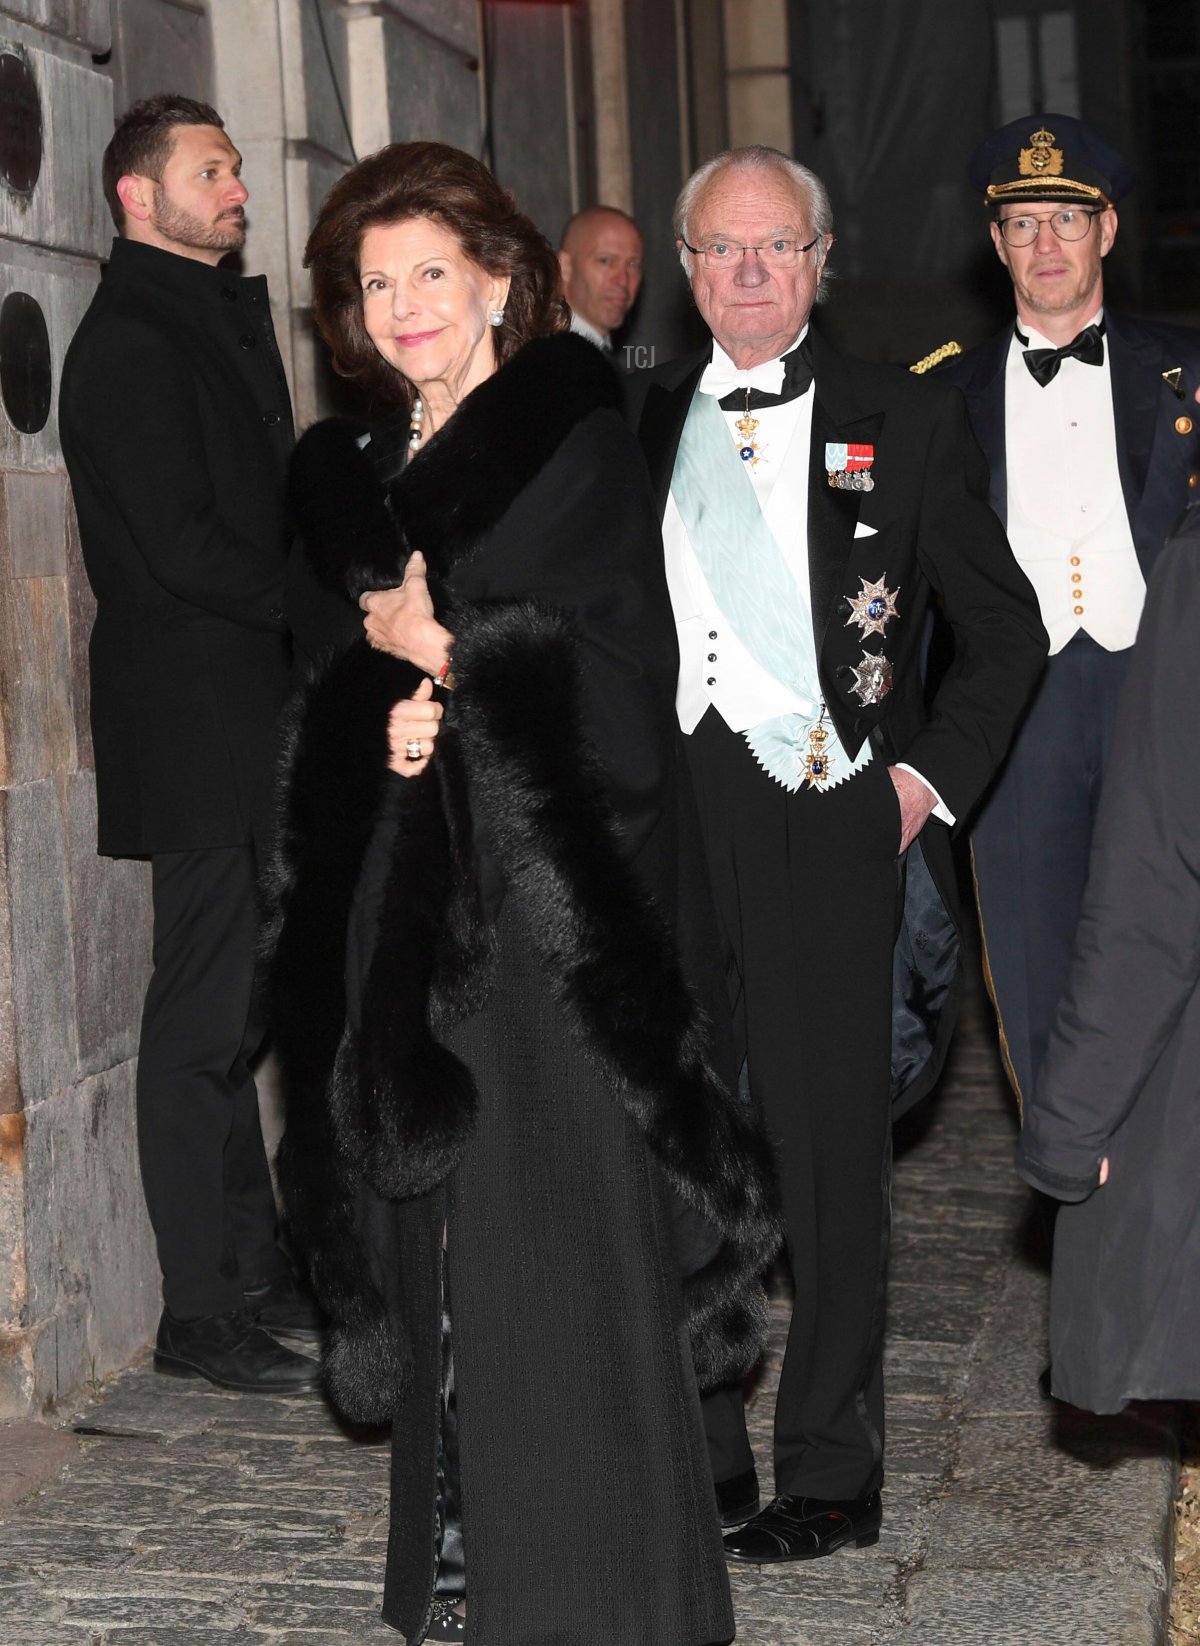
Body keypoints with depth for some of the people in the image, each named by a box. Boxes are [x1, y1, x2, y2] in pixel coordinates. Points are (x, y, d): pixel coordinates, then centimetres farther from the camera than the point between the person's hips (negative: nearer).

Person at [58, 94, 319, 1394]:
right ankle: (200, 1318, 3)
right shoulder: (130, 339, -11)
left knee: (238, 1005, 14)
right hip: (193, 725, -9)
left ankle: (256, 1271, 23)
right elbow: (181, 544, -18)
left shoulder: (217, 318, 19)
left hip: (248, 721, 9)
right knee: (204, 1019, -5)